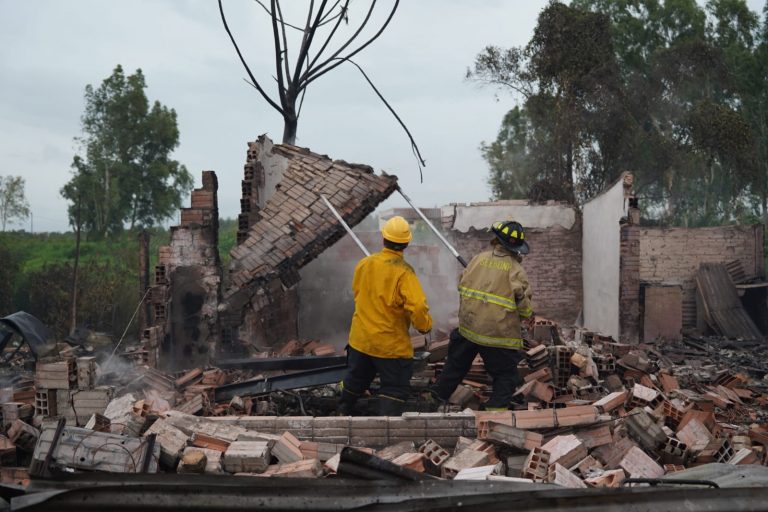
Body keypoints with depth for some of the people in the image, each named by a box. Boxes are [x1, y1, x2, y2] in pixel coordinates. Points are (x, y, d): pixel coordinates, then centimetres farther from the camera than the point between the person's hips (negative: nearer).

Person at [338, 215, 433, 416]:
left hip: (360, 337, 6)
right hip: (392, 344, -6)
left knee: (356, 378, 27)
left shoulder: (364, 264, -4)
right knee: (395, 389, 5)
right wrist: (425, 326, -7)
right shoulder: (403, 272, -21)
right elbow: (417, 306, -28)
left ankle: (343, 411, 48)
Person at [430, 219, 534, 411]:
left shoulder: (479, 259, 0)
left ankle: (438, 395, 36)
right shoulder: (516, 270, -11)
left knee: (456, 364, 24)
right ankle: (496, 407, 5)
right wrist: (528, 316, 8)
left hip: (468, 328, 5)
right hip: (499, 334, -4)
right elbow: (523, 301, -14)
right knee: (505, 375, 11)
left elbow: (462, 286, 8)